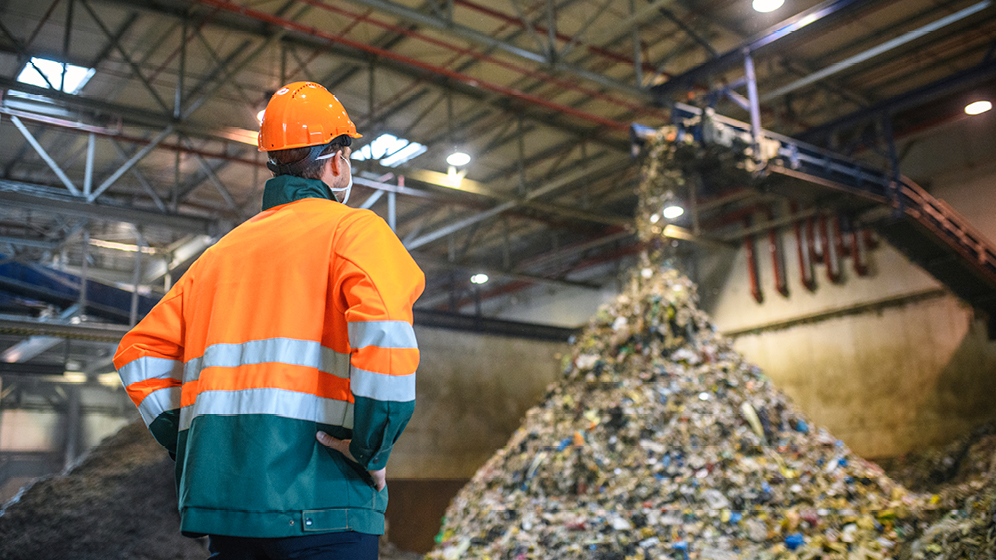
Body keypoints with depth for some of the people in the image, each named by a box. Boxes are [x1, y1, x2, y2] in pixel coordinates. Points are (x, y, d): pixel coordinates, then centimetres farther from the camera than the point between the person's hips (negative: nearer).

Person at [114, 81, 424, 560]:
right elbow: (384, 330, -21)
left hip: (222, 489, 6)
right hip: (317, 496, -6)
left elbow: (138, 353, 19)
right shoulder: (353, 228, -2)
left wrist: (193, 447, 17)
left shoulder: (223, 250, 17)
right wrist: (372, 448, -12)